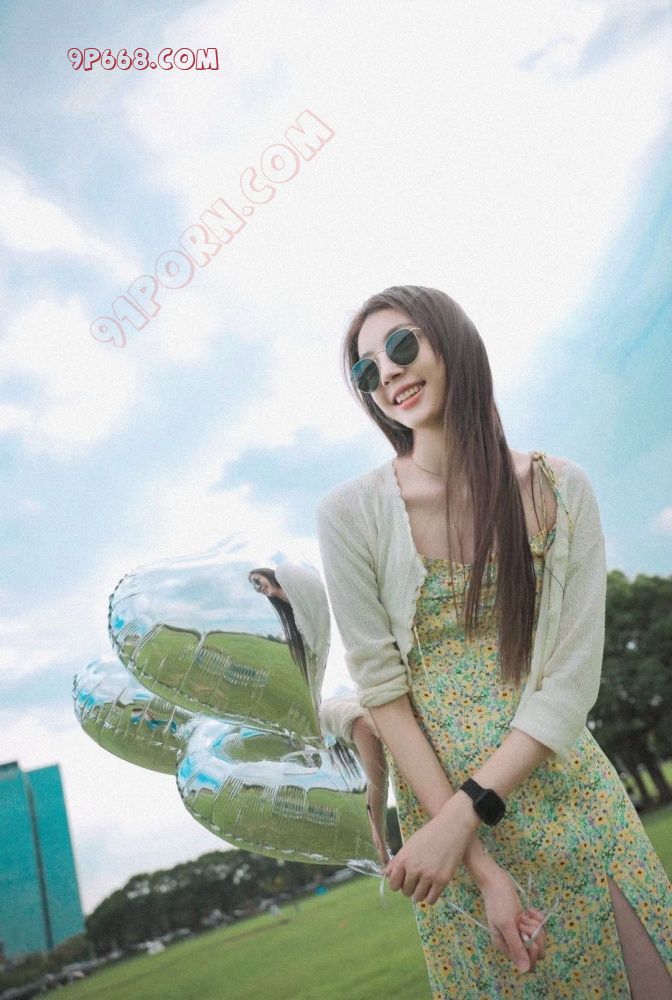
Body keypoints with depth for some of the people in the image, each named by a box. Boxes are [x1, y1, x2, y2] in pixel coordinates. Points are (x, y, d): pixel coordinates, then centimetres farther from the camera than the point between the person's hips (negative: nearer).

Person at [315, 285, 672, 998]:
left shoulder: (560, 489, -6)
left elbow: (573, 679, -10)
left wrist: (463, 814, -19)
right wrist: (482, 866, -14)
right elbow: (381, 690, -12)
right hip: (438, 799, -1)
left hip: (572, 796, 2)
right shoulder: (352, 512, -12)